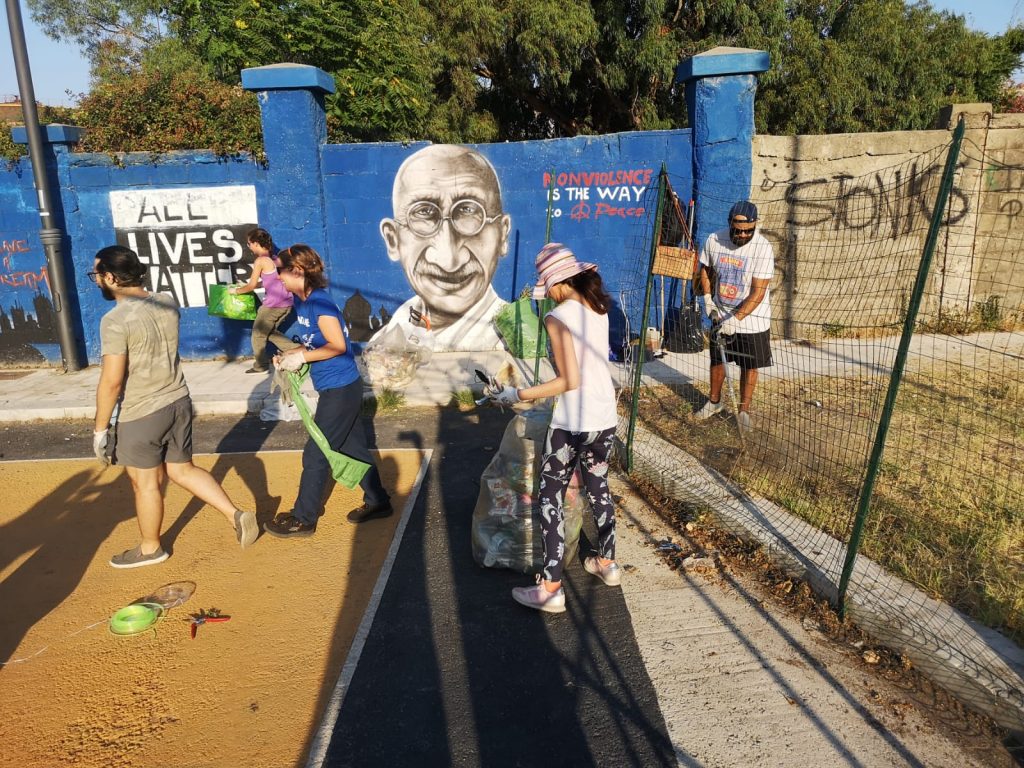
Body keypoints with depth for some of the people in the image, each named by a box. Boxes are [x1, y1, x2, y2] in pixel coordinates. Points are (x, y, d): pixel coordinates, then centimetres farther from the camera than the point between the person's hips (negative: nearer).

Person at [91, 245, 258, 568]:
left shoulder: (116, 321, -20)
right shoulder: (167, 303, 1)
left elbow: (112, 381, -20)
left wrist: (100, 428, -9)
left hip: (140, 415, -7)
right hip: (178, 402, 7)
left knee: (146, 483, 11)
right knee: (182, 470, 20)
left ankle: (150, 549, 30)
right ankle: (236, 515, 12)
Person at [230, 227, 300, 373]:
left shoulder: (260, 260, -11)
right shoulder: (275, 257, 12)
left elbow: (252, 286, -5)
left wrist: (236, 290, 12)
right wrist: (246, 285, 27)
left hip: (273, 305, -8)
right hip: (286, 303, 8)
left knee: (258, 335, 11)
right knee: (271, 332, 22)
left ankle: (260, 366, 21)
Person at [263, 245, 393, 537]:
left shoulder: (319, 302, -20)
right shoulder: (301, 301, 8)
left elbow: (338, 346, -24)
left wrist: (301, 357, -19)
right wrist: (290, 354, -1)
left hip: (340, 389, -9)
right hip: (338, 388, 9)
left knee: (315, 455, 2)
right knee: (353, 448, 18)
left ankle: (303, 519, 16)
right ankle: (377, 501, 31)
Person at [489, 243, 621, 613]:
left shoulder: (558, 317, -16)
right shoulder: (599, 308, 5)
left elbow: (570, 381, -18)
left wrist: (518, 395, -13)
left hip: (572, 424, -7)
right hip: (606, 418, 8)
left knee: (550, 499, 4)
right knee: (599, 489, 23)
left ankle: (550, 589, 8)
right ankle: (607, 563, 38)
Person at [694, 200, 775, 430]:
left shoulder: (763, 248, -22)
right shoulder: (714, 240, -10)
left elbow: (758, 292, -23)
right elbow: (705, 269, 10)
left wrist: (736, 318, -29)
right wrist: (707, 299, 0)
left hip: (751, 319, -3)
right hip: (720, 315, 4)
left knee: (749, 366, 7)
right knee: (717, 360, 17)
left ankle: (744, 411, 24)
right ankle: (715, 401, 38)